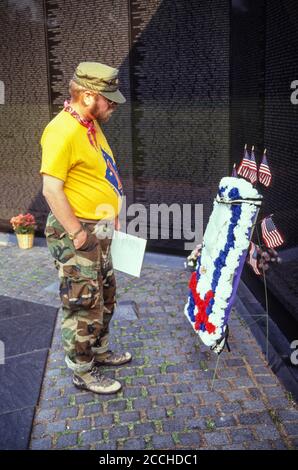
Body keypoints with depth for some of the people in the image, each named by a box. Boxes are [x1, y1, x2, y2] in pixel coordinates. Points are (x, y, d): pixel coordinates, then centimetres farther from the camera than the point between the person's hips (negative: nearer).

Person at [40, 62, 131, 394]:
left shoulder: (90, 125, 10)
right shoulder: (63, 131, -20)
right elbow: (51, 189, -24)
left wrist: (111, 216, 18)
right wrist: (77, 233, -22)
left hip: (98, 230, 10)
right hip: (76, 233, -10)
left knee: (105, 296, 22)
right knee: (84, 305, 2)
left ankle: (99, 351, 40)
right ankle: (83, 373, 19)